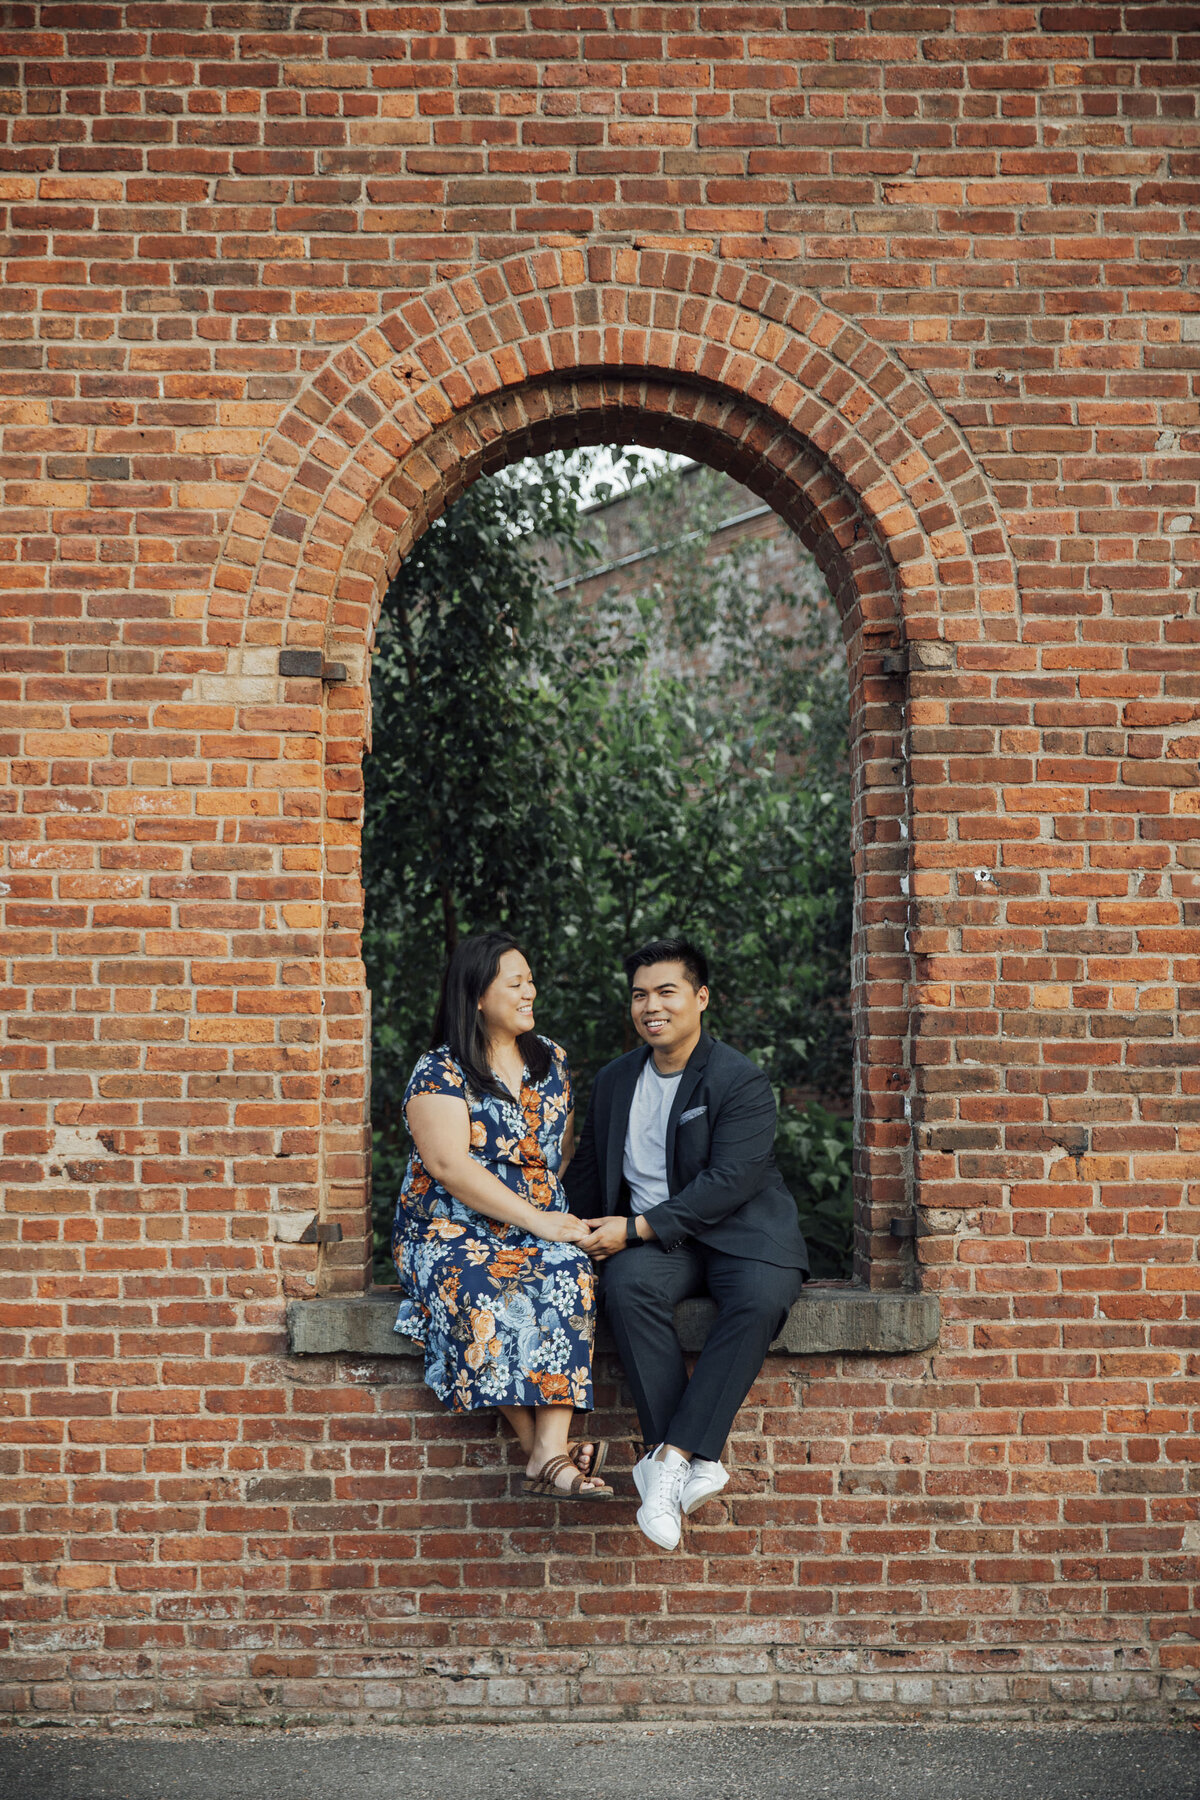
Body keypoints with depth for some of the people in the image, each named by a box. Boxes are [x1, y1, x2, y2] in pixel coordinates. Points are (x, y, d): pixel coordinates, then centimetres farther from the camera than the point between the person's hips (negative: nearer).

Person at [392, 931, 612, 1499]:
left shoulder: (550, 1058, 15)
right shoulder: (440, 1071, -4)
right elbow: (450, 1165, -15)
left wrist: (562, 1219, 4)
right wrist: (537, 1220, -19)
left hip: (541, 1229, 4)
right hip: (452, 1233, -4)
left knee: (571, 1275, -31)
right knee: (480, 1292, -36)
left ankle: (549, 1454, -38)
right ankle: (548, 1454, -31)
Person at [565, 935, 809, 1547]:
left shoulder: (741, 1081, -7)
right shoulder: (614, 1081, 13)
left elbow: (730, 1182, -17)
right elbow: (587, 1171, 24)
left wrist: (636, 1229, -19)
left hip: (738, 1231, -3)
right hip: (654, 1240, 3)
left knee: (760, 1297, -36)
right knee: (627, 1285, -32)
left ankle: (670, 1455, -34)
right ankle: (696, 1460, -31)